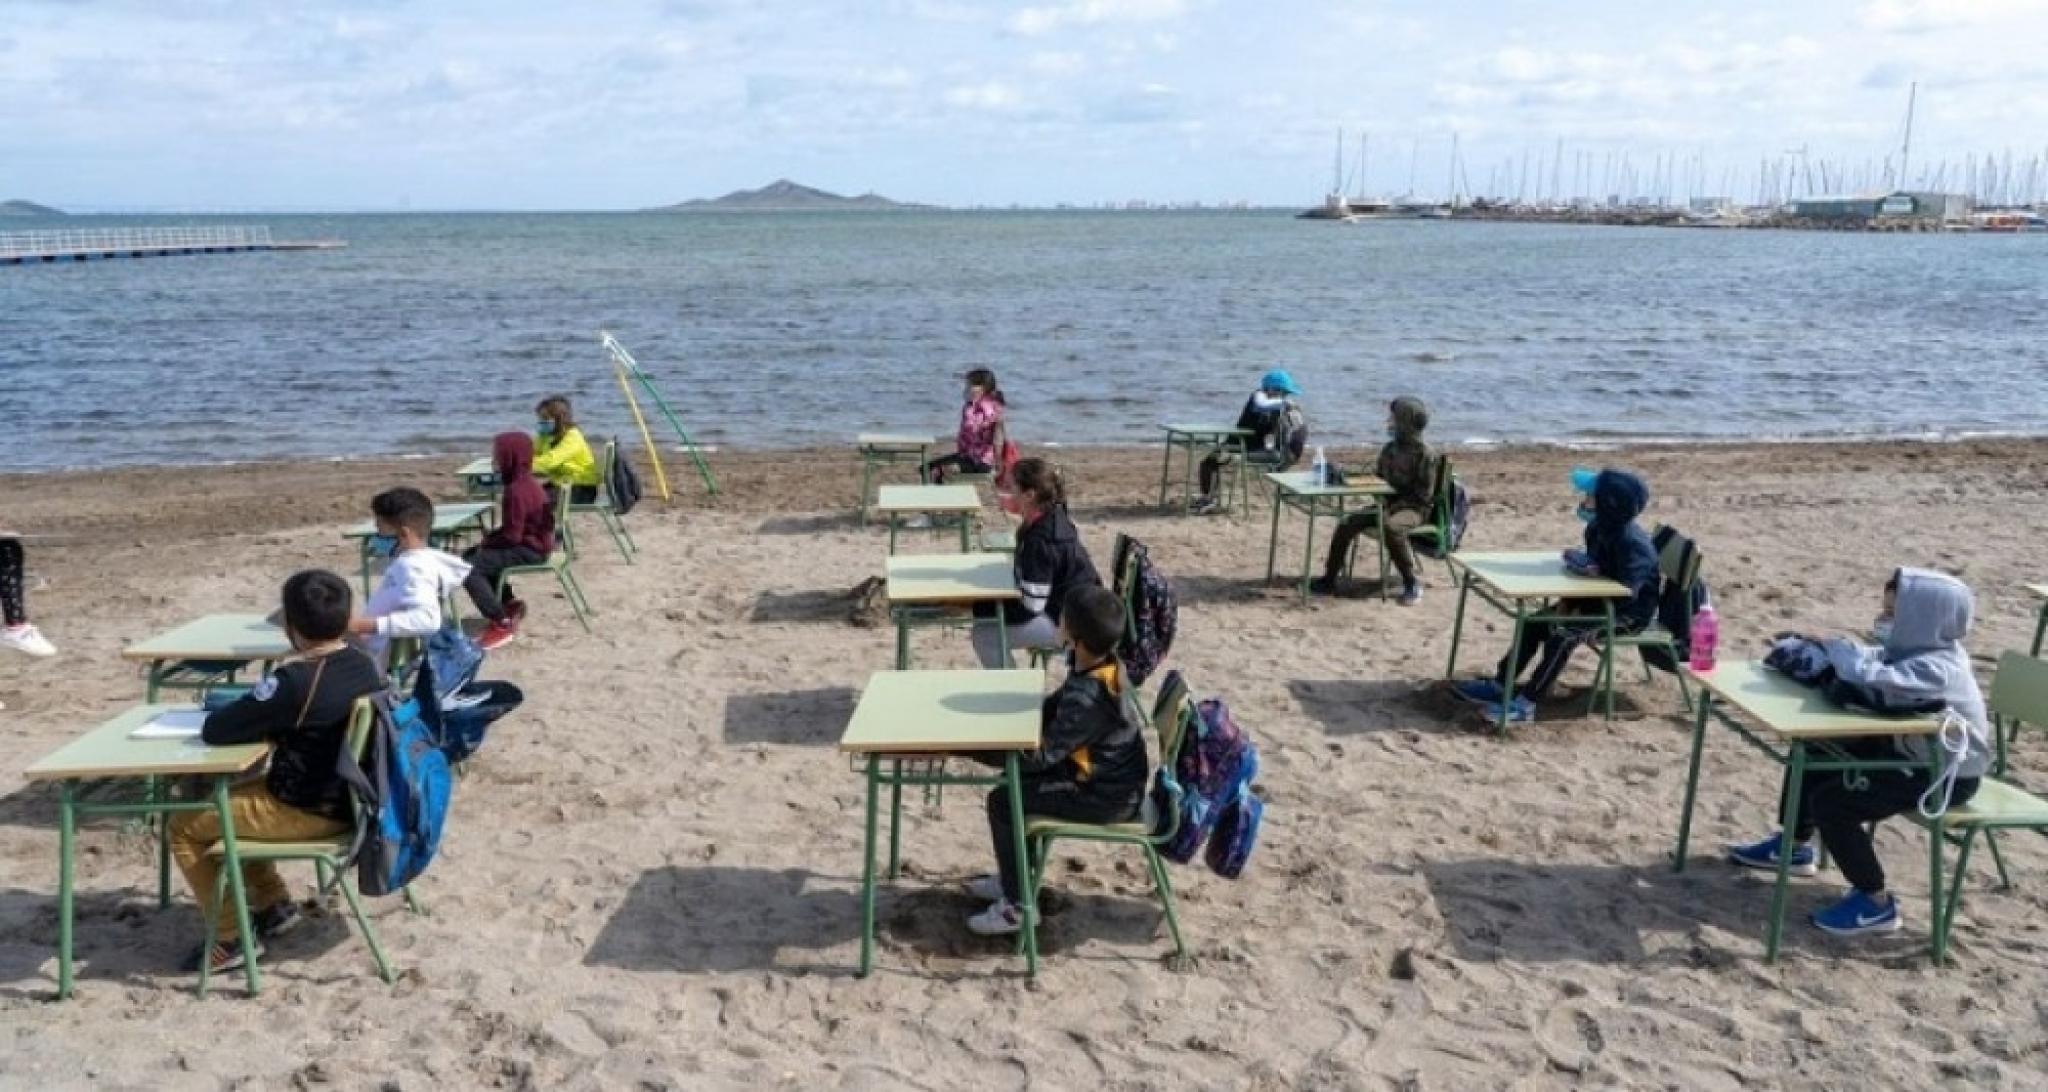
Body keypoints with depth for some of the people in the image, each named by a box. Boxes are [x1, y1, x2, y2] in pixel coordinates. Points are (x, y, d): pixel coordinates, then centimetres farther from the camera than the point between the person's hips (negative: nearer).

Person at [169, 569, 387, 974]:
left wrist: (251, 710, 1)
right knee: (227, 799, 28)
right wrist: (269, 720, 4)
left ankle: (231, 938, 14)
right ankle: (275, 903, 28)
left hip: (307, 812, -8)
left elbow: (214, 730, -19)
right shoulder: (367, 666, -3)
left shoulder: (294, 681, -28)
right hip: (348, 800, 8)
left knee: (185, 826, 10)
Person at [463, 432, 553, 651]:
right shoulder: (524, 484, 11)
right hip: (531, 544, 11)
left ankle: (502, 625, -15)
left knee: (468, 568, -19)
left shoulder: (516, 490, -22)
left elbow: (511, 535, -23)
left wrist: (487, 542, -8)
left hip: (529, 551, -11)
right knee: (470, 555, 22)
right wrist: (489, 539, 5)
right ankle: (510, 605, 21)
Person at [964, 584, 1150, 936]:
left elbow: (1041, 755, -25)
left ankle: (1016, 907, 3)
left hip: (1109, 797, -9)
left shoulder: (1088, 697, -31)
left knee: (1003, 802, -8)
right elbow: (1052, 709, 11)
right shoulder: (1100, 666, -3)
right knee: (1018, 780, 18)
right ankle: (1015, 875, 30)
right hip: (1111, 777, 9)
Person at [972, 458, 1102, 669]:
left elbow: (1030, 604, -26)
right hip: (1059, 606, 10)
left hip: (1066, 621, -10)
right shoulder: (1049, 520, 2)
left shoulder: (1042, 540, -27)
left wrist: (977, 607, -18)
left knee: (985, 635, -14)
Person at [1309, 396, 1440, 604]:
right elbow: (1378, 477, 18)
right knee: (1348, 523, -11)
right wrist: (1382, 501, -2)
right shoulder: (1389, 447, 8)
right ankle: (1329, 580, -5)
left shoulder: (1424, 453, -13)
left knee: (1391, 527, -38)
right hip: (1389, 503, 7)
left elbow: (1424, 494, -15)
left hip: (1415, 508, -7)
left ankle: (1412, 584, -24)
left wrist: (1394, 506, -21)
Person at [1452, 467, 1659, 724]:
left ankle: (1526, 704, -24)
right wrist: (1568, 600, -4)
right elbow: (1589, 570, 10)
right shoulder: (1598, 528, -2)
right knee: (1538, 622, -1)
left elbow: (1626, 591, -30)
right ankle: (1499, 684, 4)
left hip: (1630, 611, -9)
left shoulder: (1630, 542, -28)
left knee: (1564, 633, -27)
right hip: (1602, 600, 9)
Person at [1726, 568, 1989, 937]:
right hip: (1907, 748, 10)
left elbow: (1871, 676, -45)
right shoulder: (1916, 648, -3)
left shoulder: (1936, 668, -33)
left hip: (1946, 776, -10)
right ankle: (1795, 847, 32)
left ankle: (1875, 905, -2)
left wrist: (1833, 644, -27)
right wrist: (1815, 645, -12)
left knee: (1830, 802, -18)